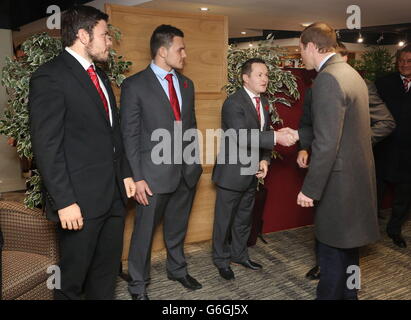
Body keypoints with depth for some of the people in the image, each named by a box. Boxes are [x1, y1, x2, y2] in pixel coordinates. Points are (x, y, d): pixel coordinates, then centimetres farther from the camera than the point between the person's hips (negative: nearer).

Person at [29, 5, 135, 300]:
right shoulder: (50, 77, -10)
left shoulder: (100, 76, 16)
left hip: (114, 194, 8)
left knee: (107, 271, 18)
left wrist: (125, 174, 16)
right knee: (72, 279, 10)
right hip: (80, 199, -7)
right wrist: (64, 201, -18)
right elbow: (47, 146, -16)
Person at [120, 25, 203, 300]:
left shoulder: (187, 84, 10)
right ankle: (138, 284, 28)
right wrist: (137, 177, -13)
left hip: (187, 171, 6)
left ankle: (178, 270, 42)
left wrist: (196, 161, 12)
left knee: (178, 227, 20)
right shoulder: (134, 85, -8)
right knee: (145, 231, 8)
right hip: (155, 173, -5)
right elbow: (130, 135, -10)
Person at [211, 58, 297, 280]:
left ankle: (239, 254, 38)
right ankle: (221, 260, 27)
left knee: (244, 217, 20)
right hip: (232, 171, -7)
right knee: (224, 218, 8)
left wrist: (264, 160, -4)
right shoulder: (233, 103, -18)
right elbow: (241, 136, -30)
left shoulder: (264, 101, 8)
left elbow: (263, 134, 12)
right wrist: (276, 137, -36)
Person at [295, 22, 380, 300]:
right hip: (358, 173, 10)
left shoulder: (327, 80, -19)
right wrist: (301, 137, 18)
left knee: (332, 251, 4)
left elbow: (327, 143, -24)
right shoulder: (352, 73, 11)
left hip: (339, 180, -10)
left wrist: (310, 189, -18)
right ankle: (348, 293, 38)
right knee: (347, 246, 22)